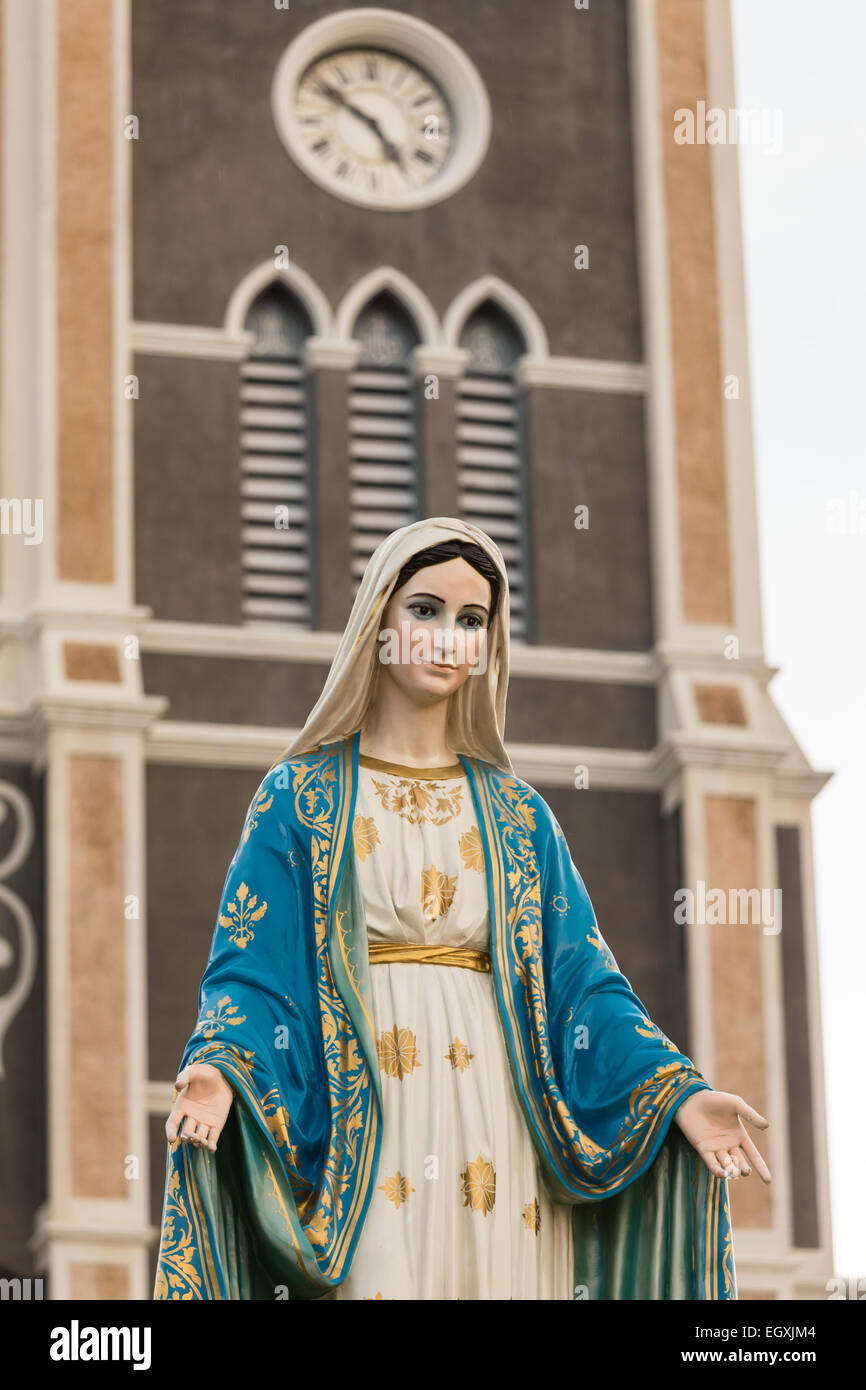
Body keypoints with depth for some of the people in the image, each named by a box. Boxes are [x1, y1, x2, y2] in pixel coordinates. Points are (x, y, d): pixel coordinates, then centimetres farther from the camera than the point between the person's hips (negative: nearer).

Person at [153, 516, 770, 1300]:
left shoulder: (517, 813, 15)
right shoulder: (301, 797, 7)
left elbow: (579, 977, 8)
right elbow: (253, 967, -1)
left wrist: (678, 1090, -7)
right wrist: (219, 1068, -22)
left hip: (495, 1123, 3)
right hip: (363, 1118, -3)